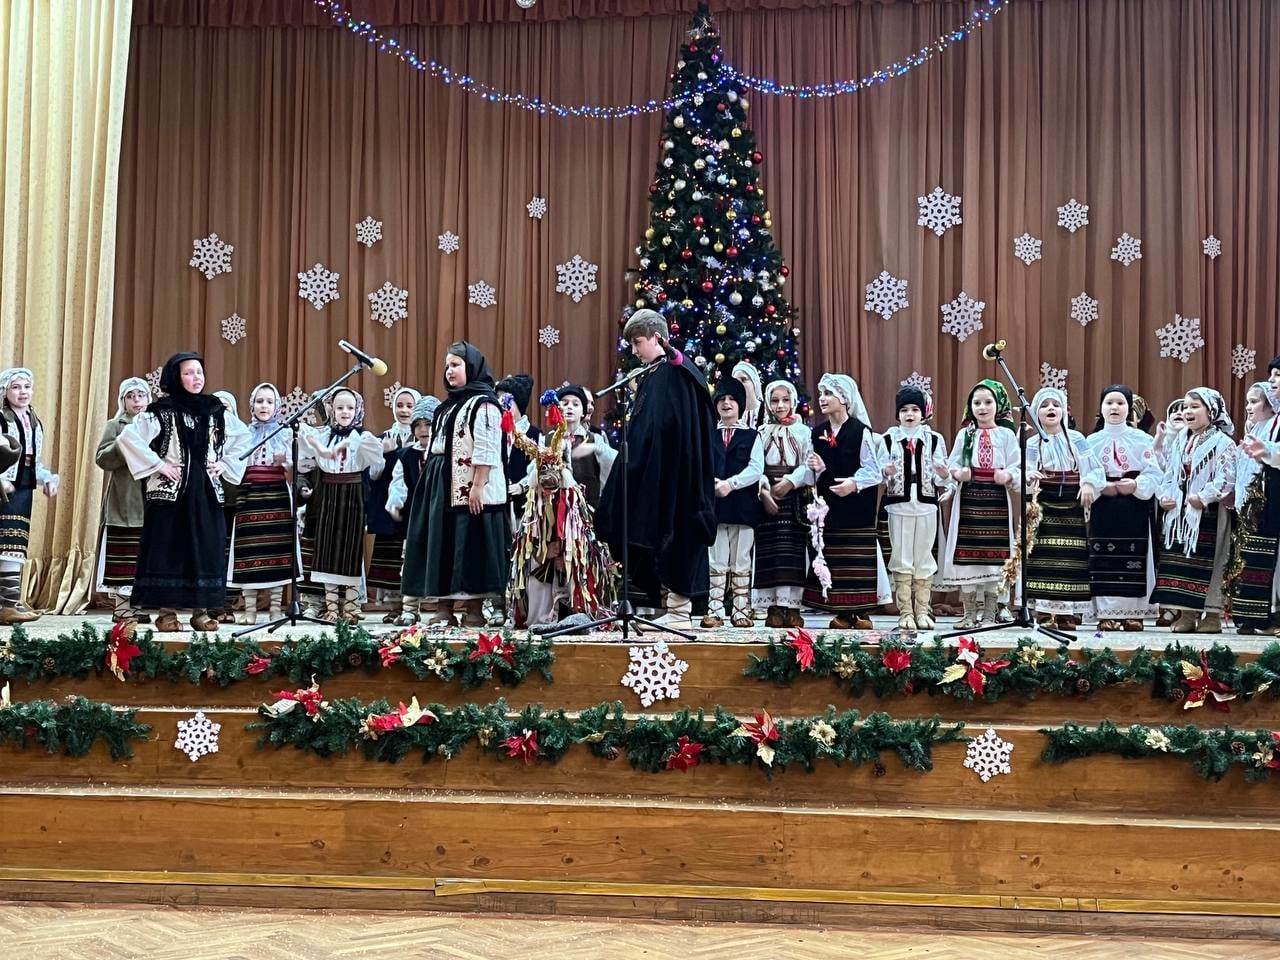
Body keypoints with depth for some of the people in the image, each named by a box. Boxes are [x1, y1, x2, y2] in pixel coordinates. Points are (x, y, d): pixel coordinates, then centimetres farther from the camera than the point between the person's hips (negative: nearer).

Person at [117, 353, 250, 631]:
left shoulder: (216, 411, 9)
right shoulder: (162, 411, -5)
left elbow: (244, 437, 21)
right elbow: (128, 436, -14)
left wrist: (225, 464, 9)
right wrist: (158, 464, -13)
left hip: (206, 493, 4)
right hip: (171, 491, -4)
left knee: (207, 550, 4)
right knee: (169, 549, -1)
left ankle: (201, 610, 12)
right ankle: (167, 612, 5)